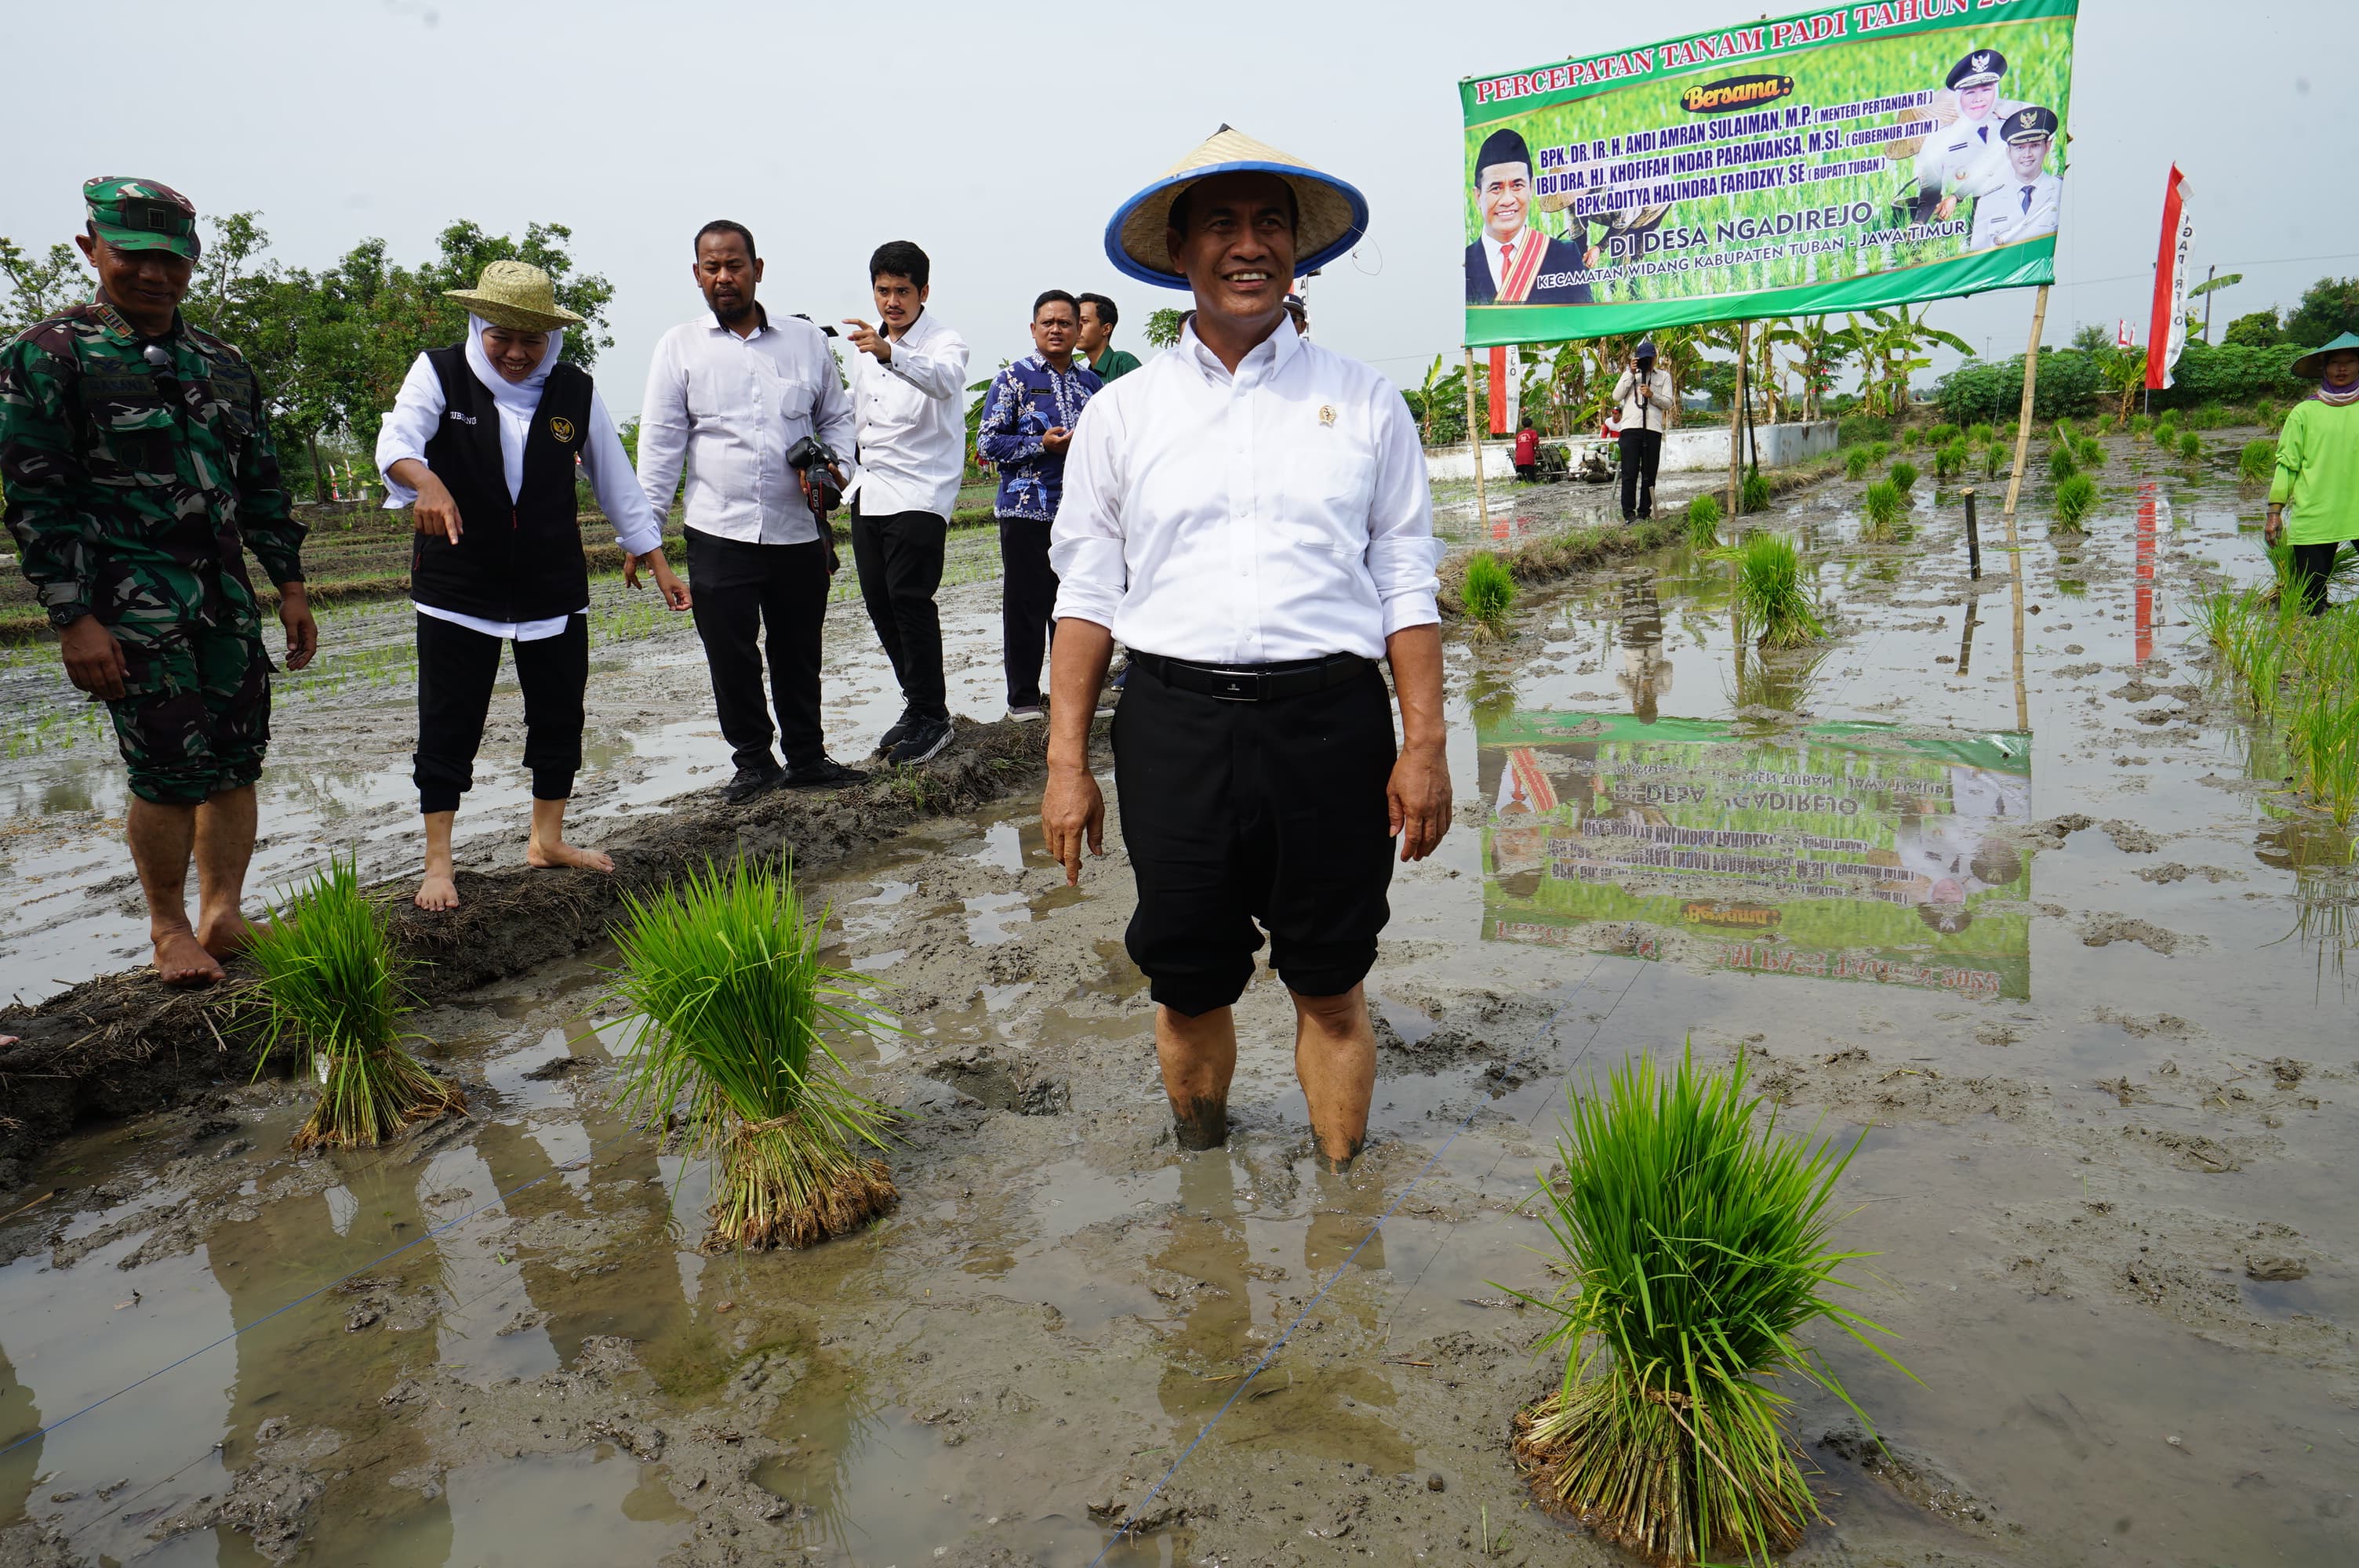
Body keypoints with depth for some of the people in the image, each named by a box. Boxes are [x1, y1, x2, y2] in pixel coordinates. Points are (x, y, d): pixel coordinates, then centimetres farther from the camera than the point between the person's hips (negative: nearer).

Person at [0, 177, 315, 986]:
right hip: (135, 607, -5)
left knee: (237, 761, 5)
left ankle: (223, 916, 18)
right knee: (172, 773, -6)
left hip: (227, 600, 5)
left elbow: (262, 485, 18)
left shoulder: (224, 365, 13)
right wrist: (73, 618, -12)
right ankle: (170, 928, 13)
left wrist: (291, 587, 13)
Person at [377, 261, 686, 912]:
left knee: (560, 714, 10)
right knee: (449, 723, 1)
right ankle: (437, 863, 11)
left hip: (554, 585, 3)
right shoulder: (439, 373, -5)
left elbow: (615, 480, 7)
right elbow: (396, 440, -22)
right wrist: (425, 481, -46)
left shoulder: (574, 391, 2)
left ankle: (548, 839, 28)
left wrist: (656, 561, 6)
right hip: (457, 585, -3)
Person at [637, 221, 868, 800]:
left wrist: (837, 467, -2)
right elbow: (659, 441, 1)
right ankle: (753, 761, 18)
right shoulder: (680, 346, 4)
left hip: (799, 532, 2)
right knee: (731, 656, 2)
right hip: (719, 534, -1)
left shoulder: (805, 339, 10)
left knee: (800, 653, 11)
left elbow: (837, 416, 18)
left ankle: (807, 757, 25)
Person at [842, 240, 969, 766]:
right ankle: (919, 703, 20)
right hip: (869, 490, 8)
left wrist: (889, 353, -51)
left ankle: (931, 716, -4)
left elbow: (942, 378, -34)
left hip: (920, 491, -8)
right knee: (879, 600, 8)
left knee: (909, 598, -15)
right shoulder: (864, 343, 14)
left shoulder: (946, 342, -9)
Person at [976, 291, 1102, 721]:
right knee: (1026, 603, 0)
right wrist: (1041, 445, -15)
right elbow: (987, 441, -5)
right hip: (1027, 509, -4)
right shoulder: (1013, 378, 0)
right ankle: (1023, 697, 10)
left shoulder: (1090, 382, 13)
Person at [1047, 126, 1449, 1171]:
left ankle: (1343, 1194, 26)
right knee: (1187, 986, 10)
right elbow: (1086, 594, 7)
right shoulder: (1120, 413, 9)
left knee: (1330, 988, 9)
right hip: (1174, 722, 1)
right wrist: (1067, 761, 1)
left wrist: (1425, 745, -1)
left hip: (1331, 720, 0)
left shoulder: (1363, 402, 8)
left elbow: (1407, 585, 7)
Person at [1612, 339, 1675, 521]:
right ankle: (1629, 513, -6)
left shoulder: (1663, 376, 17)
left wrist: (1651, 395, -8)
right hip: (1630, 428, -1)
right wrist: (1631, 374, 0)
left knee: (1649, 474, 1)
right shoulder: (1628, 375, 19)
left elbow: (1669, 403, 8)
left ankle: (1644, 512, 6)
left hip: (1653, 430, 1)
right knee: (1629, 473, -7)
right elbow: (1616, 396, 4)